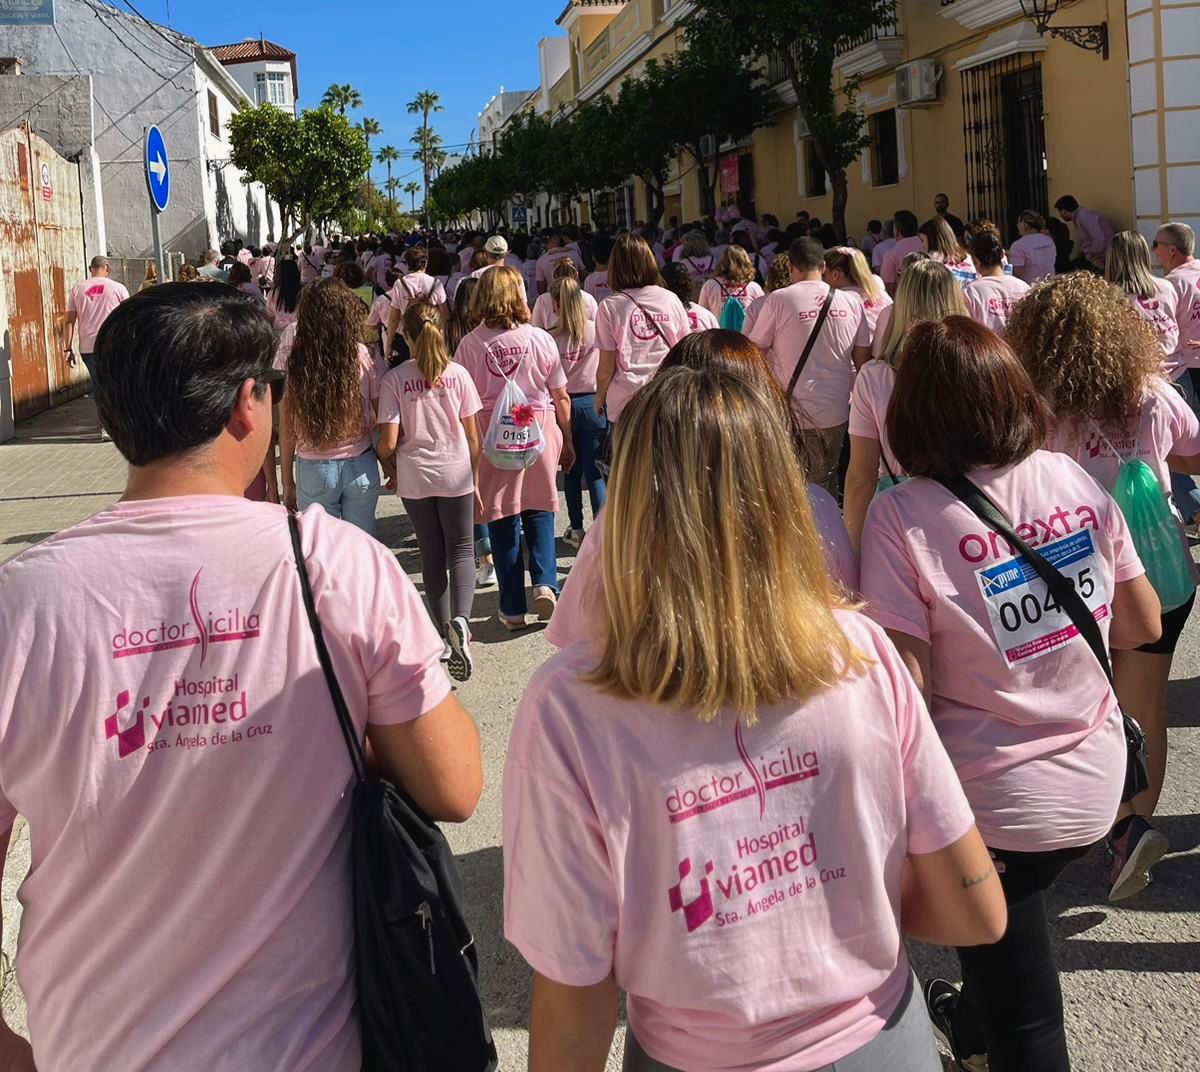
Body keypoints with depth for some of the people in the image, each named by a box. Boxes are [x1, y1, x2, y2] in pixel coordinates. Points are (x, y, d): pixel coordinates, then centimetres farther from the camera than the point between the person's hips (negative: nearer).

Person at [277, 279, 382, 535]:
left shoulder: (293, 360, -9)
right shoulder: (361, 355, -9)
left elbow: (287, 429, -4)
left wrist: (288, 483, 5)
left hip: (314, 471, 0)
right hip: (360, 467, 1)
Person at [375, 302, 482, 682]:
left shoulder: (394, 379, -7)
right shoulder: (458, 374, -3)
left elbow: (388, 442, -8)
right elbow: (472, 435, 1)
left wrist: (390, 471, 11)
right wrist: (476, 478, 12)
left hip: (414, 477, 0)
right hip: (456, 472, 0)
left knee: (432, 555, 13)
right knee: (461, 551, 8)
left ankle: (445, 634, 15)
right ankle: (460, 619, -17)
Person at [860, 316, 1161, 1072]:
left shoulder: (902, 516, -20)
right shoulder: (1076, 480, -5)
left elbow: (909, 692, -23)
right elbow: (1143, 625, 4)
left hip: (995, 800, -5)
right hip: (1096, 780, 5)